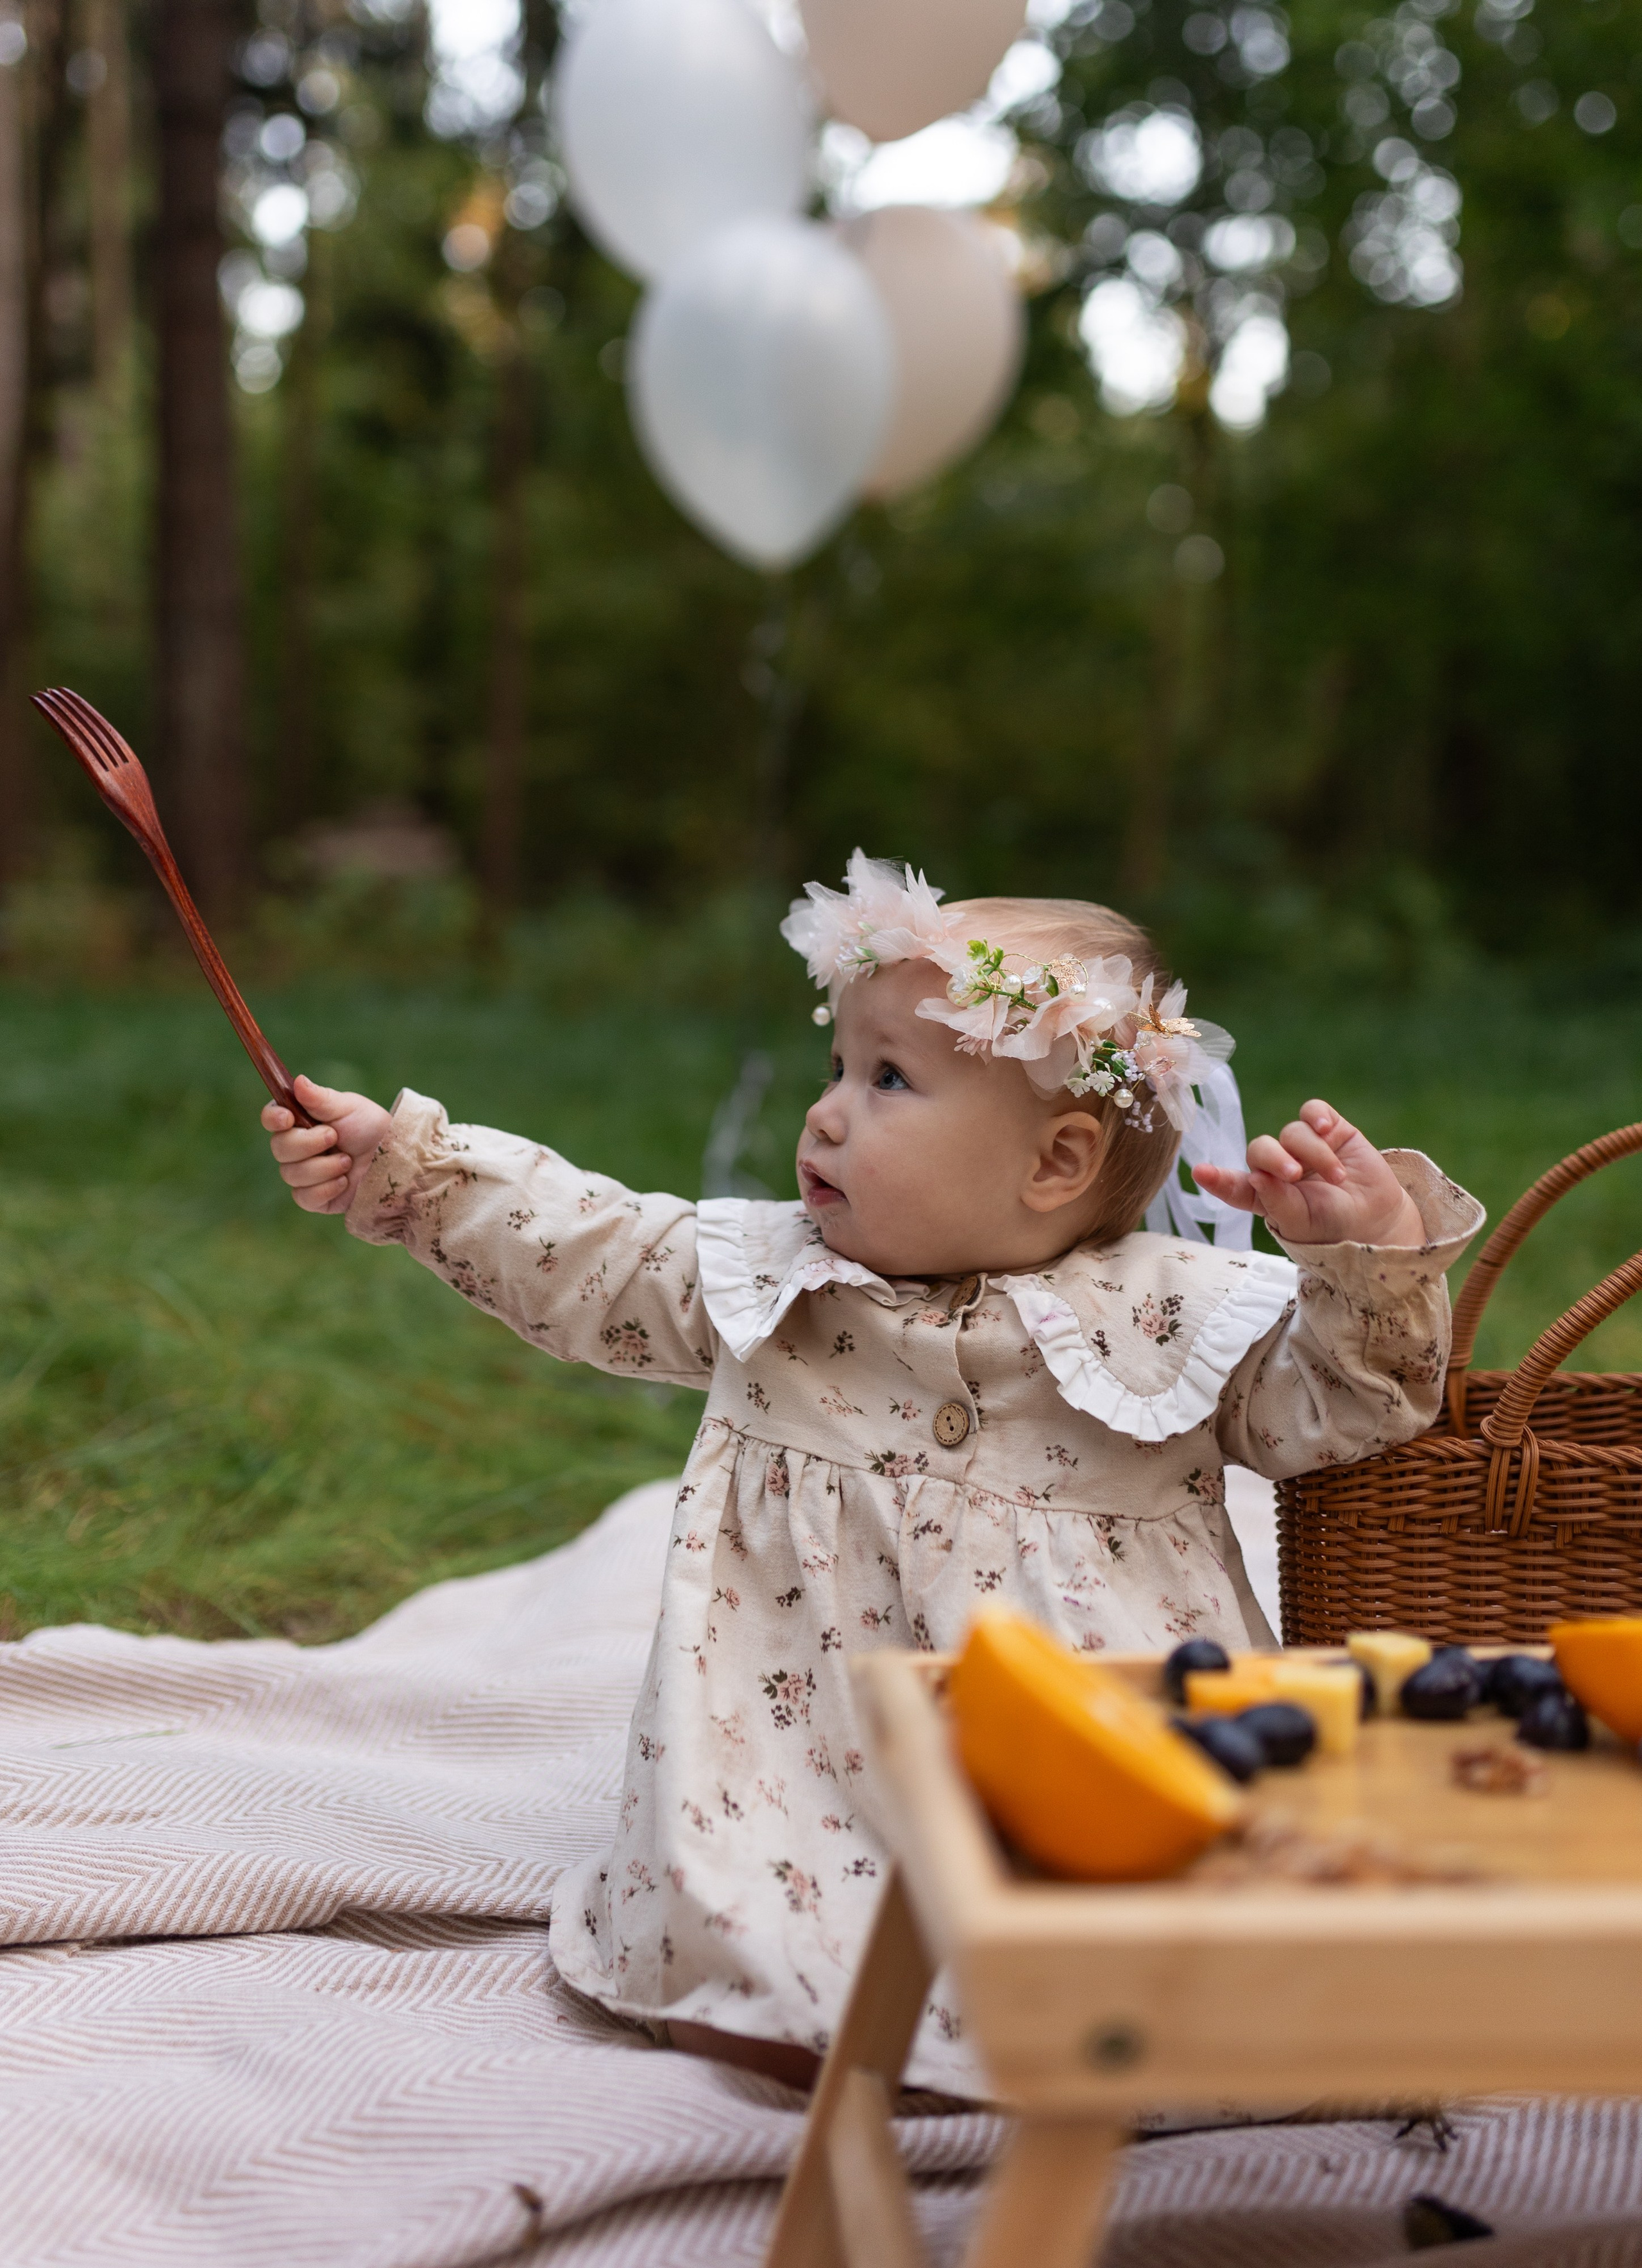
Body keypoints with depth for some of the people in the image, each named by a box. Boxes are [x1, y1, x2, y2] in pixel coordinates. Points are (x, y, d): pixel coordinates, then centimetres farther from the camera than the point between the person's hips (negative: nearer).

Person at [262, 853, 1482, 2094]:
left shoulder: (1172, 1313, -4)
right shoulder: (761, 1275, 5)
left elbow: (1337, 1408, -1)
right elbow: (579, 1252, 11)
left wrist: (1369, 1252, -17)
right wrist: (402, 1161, 6)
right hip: (809, 1769, 2)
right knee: (713, 1991, -17)